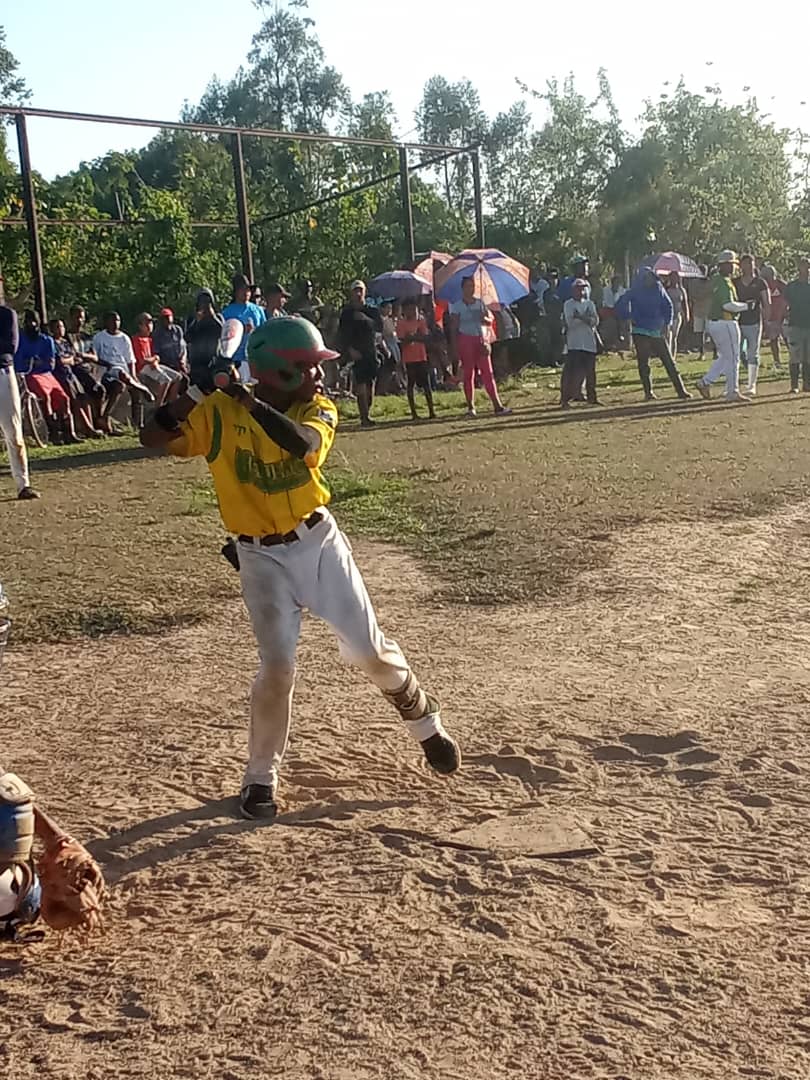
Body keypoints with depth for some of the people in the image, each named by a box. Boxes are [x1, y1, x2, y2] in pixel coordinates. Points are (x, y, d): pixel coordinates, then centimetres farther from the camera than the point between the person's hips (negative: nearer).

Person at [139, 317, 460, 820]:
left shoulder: (318, 409, -6)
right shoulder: (218, 412, -9)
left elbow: (302, 443, -29)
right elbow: (152, 438, -16)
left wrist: (249, 401, -36)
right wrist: (198, 392, -30)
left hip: (319, 539, 2)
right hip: (263, 556, -2)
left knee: (372, 651, 7)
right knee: (279, 667, -9)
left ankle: (427, 723, 33)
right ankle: (261, 777, 12)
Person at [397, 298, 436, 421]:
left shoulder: (421, 320, 6)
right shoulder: (401, 323, -2)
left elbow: (426, 337, -1)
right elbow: (402, 342, -7)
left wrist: (414, 337, -18)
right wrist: (410, 338, -26)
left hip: (421, 356, 2)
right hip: (409, 358, -2)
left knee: (426, 384, 1)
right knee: (411, 384, 2)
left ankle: (431, 411, 4)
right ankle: (414, 413, 5)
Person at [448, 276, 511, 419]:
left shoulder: (480, 302, 12)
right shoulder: (457, 305, 2)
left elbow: (490, 321, 11)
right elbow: (454, 327, -1)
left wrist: (484, 318, -12)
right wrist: (455, 347, -7)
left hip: (481, 340, 3)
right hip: (465, 340, -3)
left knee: (488, 373, -2)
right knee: (468, 374, -1)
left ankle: (498, 406, -6)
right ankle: (471, 407, 7)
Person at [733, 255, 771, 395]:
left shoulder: (760, 283, 3)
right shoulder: (734, 282, 8)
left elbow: (767, 304, 0)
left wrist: (766, 320, -9)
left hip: (754, 323, -1)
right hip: (737, 322, 2)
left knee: (753, 354, 3)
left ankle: (751, 385, 9)